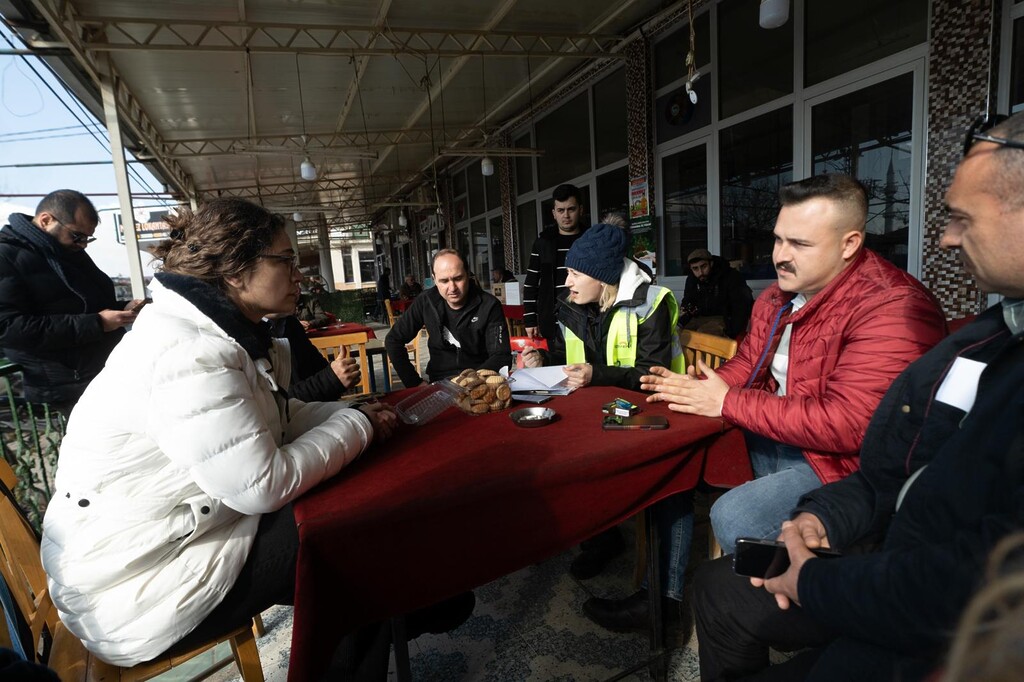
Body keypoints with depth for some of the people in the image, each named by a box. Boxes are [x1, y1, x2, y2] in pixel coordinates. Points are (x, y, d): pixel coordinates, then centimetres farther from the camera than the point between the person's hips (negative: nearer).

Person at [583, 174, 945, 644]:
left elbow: (847, 424, -30)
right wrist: (698, 389, -8)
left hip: (840, 461, -8)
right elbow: (746, 365, 15)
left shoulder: (892, 307, -22)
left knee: (733, 516, -28)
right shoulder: (778, 296, 5)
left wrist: (727, 403, -24)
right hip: (766, 436, 9)